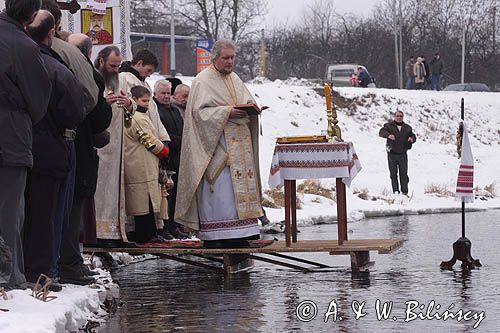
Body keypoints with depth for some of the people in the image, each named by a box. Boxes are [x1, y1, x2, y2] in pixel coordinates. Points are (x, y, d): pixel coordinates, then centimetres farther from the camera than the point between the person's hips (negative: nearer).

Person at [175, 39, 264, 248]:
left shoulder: (234, 79, 19)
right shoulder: (203, 81, -5)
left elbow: (249, 102, 24)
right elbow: (199, 111, -13)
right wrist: (226, 112, -21)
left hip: (238, 143, 7)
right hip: (215, 142, -7)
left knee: (239, 185, 3)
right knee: (218, 186, -11)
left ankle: (238, 234, 4)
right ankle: (213, 236, -10)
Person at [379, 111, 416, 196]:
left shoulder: (407, 128, 11)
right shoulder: (389, 125, 1)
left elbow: (413, 136, 12)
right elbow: (381, 132, -13)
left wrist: (412, 139, -14)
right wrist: (388, 135, -35)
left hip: (402, 154, 2)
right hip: (392, 154, -2)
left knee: (404, 174, 1)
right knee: (393, 173, 1)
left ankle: (405, 191, 6)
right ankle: (395, 191, 5)